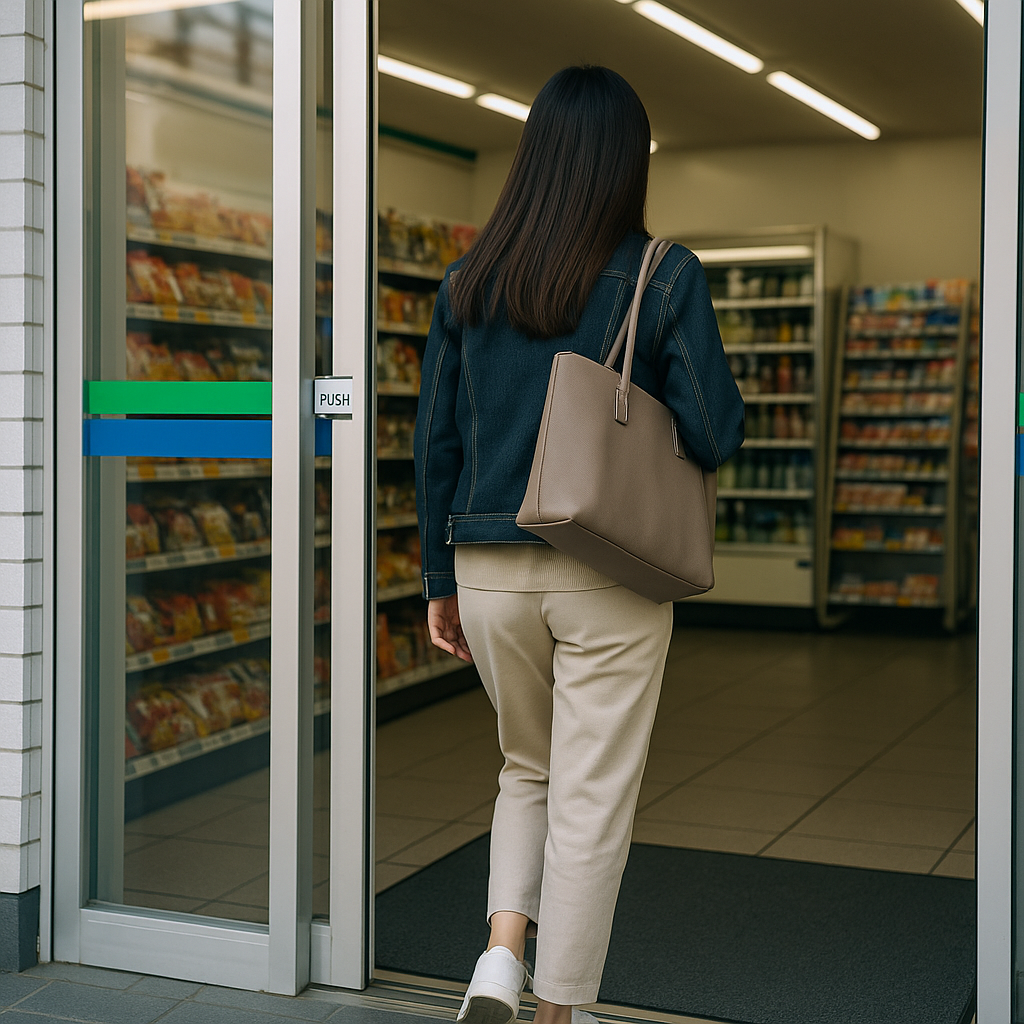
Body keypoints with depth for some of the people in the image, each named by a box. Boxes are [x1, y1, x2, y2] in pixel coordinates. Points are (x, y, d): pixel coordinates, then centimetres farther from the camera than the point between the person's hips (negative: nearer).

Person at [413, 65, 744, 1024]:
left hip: (491, 570, 4)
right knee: (592, 798, 8)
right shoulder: (666, 277, -6)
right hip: (609, 573, -3)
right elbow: (715, 435, -9)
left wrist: (440, 579, 13)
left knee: (529, 768, 23)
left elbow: (434, 443, 5)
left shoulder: (467, 282, 3)